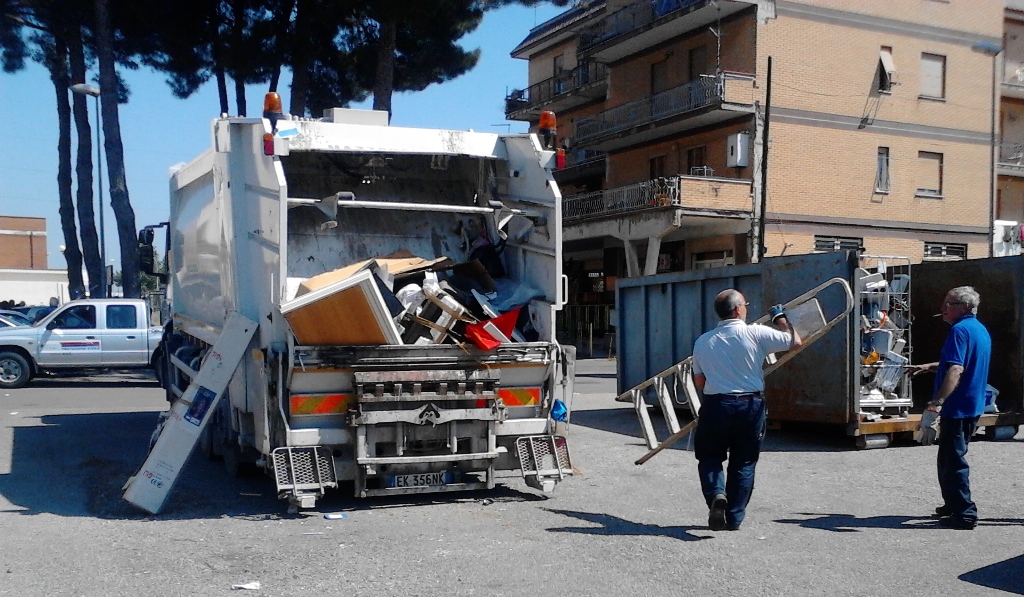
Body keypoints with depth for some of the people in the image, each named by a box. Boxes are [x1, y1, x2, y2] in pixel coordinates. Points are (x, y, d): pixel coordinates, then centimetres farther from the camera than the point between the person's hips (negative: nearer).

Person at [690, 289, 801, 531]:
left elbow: (699, 381, 7)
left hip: (716, 405, 1)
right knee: (744, 462, 12)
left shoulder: (703, 341, 1)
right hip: (750, 406, -1)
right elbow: (795, 341, 2)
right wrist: (781, 319, 18)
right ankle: (734, 518, 14)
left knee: (709, 456, 16)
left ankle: (716, 494, -11)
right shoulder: (756, 334, -8)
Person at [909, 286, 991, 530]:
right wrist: (928, 367, 31)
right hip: (973, 407, 10)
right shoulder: (981, 330, 15)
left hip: (958, 407, -10)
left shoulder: (960, 330, -17)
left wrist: (936, 402, -33)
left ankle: (965, 513, -2)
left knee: (952, 460, -4)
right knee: (952, 457, 21)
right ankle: (954, 504, 31)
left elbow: (956, 370, -28)